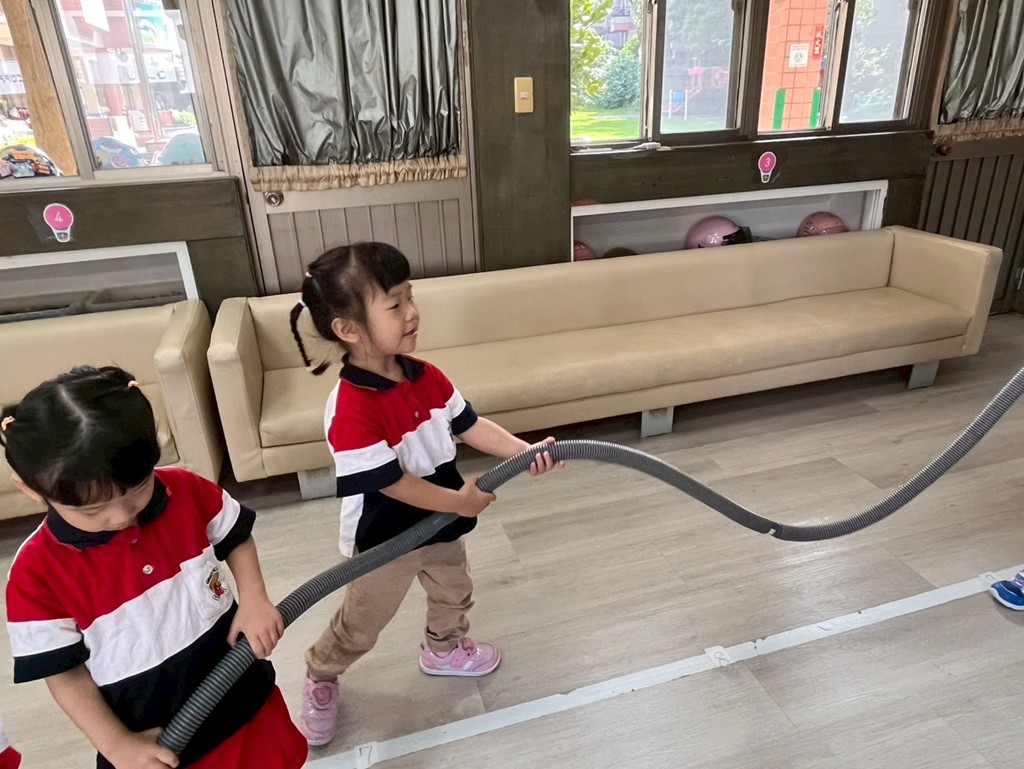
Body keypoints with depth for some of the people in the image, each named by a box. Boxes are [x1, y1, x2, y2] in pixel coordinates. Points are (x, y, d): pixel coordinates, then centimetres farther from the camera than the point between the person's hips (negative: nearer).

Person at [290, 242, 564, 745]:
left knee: (454, 590, 28)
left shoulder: (427, 377, -11)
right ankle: (319, 678, 47)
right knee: (360, 624, 17)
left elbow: (469, 425, -4)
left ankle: (443, 648, 59)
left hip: (439, 520, 7)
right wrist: (459, 501, -21)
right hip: (385, 538, -6)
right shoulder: (350, 408, -35)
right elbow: (388, 483, -30)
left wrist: (524, 451, -17)